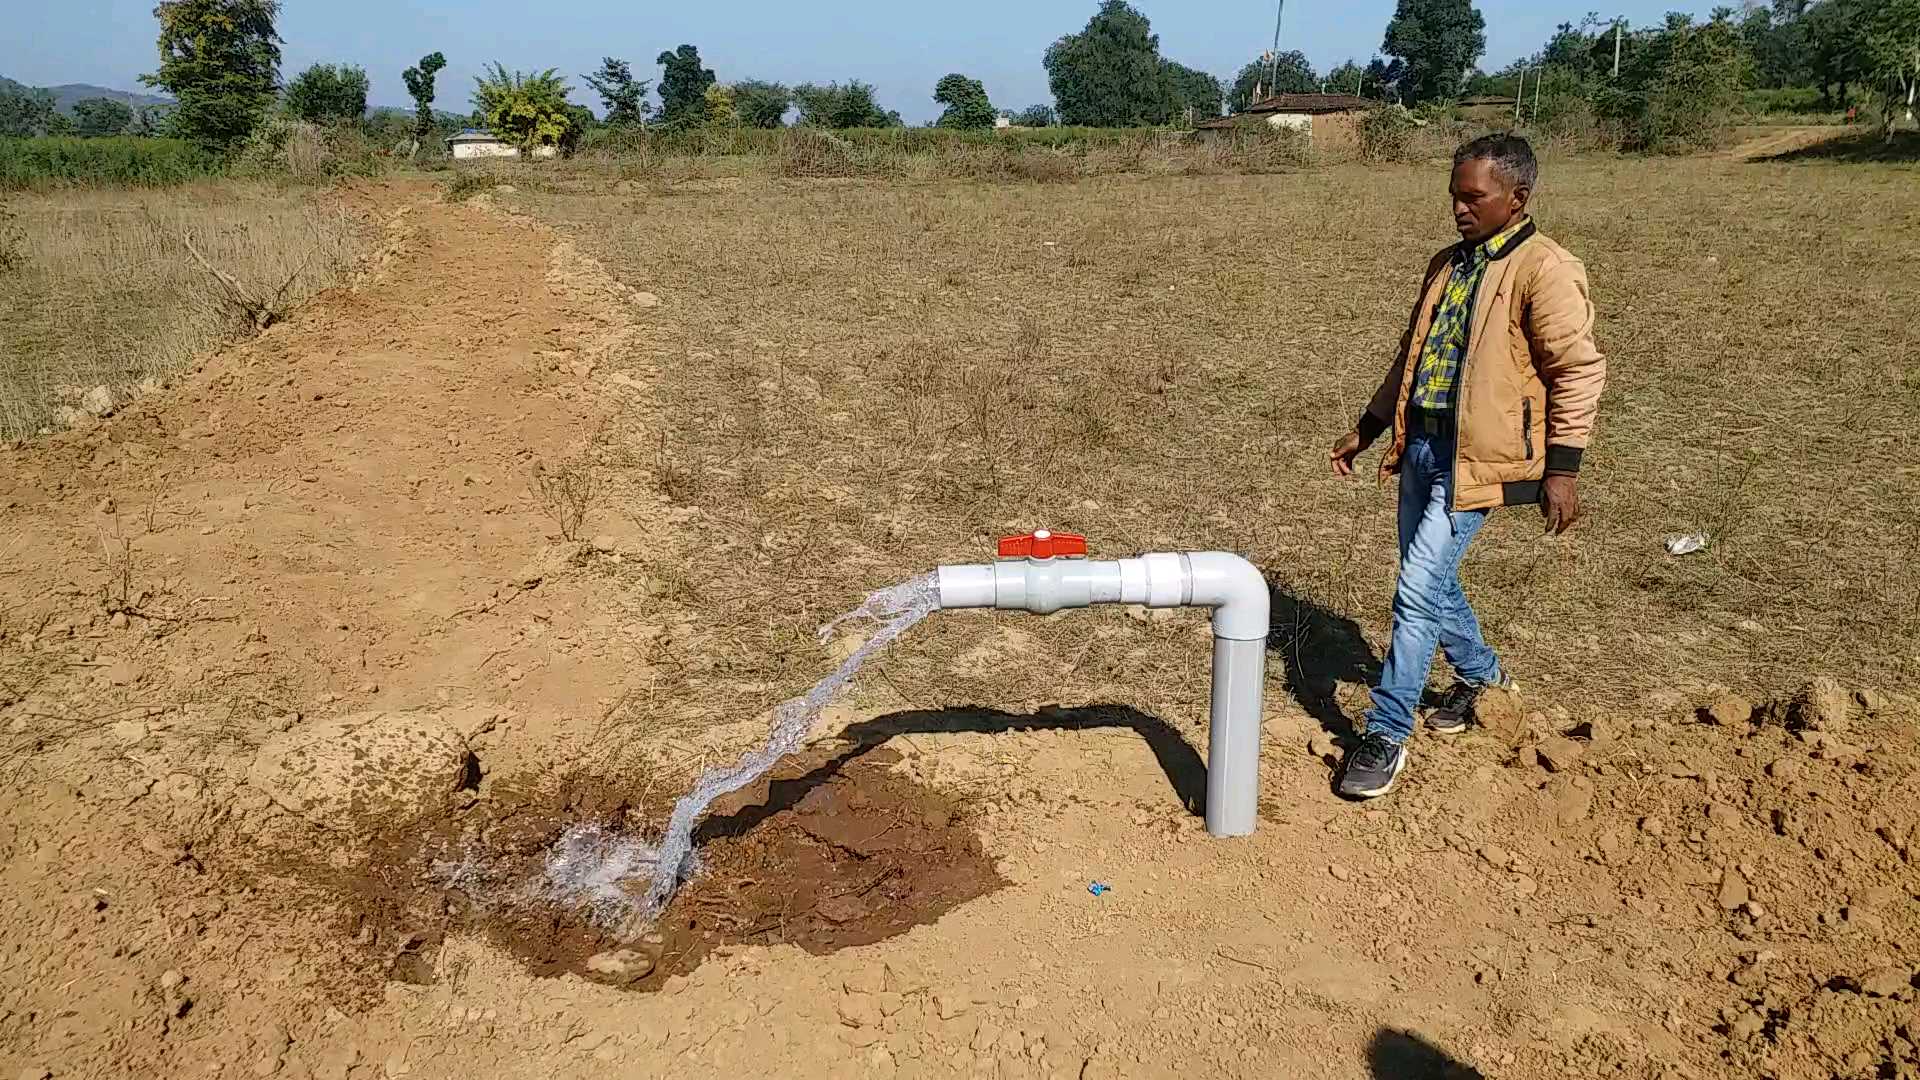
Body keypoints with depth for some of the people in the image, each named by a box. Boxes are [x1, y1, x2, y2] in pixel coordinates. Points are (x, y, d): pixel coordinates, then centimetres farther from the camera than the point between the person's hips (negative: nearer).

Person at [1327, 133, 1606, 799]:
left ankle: (1387, 735, -1)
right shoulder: (1447, 265, 14)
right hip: (1422, 445, 8)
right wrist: (1366, 430, 22)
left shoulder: (1544, 270, -10)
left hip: (1473, 457, -8)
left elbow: (1578, 371, -12)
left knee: (1419, 590, -11)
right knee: (1432, 580, 19)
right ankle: (1482, 676, 43)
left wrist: (1562, 469, -15)